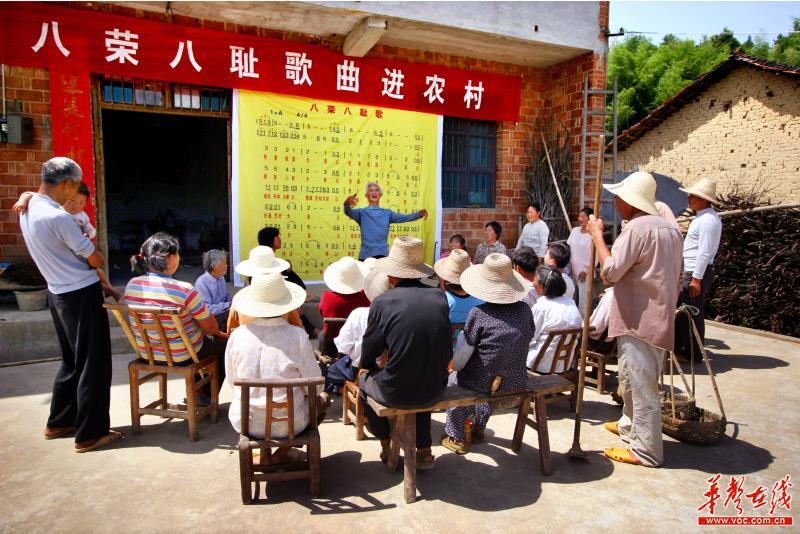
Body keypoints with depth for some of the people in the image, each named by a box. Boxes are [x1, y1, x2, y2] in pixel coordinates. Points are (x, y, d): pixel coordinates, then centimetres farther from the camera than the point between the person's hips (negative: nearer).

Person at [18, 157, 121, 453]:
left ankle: (59, 422, 34)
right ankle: (90, 434, 10)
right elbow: (96, 260, -15)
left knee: (72, 360, 22)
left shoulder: (27, 211, 8)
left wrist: (99, 283, 12)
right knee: (94, 364, 1)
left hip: (58, 293, 9)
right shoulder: (58, 217, -22)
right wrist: (94, 252, 10)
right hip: (82, 295, -9)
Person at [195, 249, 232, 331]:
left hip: (223, 311, 7)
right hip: (211, 318, -7)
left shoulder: (221, 277, 4)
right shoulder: (201, 283, -20)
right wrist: (228, 305, -22)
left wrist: (231, 303, -7)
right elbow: (207, 310, -23)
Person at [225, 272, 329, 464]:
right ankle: (281, 454, 20)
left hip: (246, 422, 3)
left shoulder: (237, 335, -11)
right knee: (322, 398, 26)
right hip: (289, 423, -3)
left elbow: (232, 380, 2)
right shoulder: (297, 336, -18)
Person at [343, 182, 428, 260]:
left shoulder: (387, 213, 12)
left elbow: (403, 217, 2)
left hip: (382, 254, 2)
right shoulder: (362, 212, 6)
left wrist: (419, 214, -15)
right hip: (365, 254, -1)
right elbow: (349, 212, -13)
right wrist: (347, 203, -36)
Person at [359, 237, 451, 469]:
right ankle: (424, 450, 35)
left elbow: (367, 356, -2)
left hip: (396, 394, -3)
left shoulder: (382, 303, -15)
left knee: (365, 379, 28)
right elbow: (447, 353, 8)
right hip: (435, 391, 4)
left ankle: (387, 446, 38)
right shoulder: (439, 297, -5)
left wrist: (368, 367, 21)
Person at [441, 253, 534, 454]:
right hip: (518, 382, 5)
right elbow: (528, 340, 6)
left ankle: (456, 438, 37)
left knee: (453, 379, 26)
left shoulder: (479, 313, -22)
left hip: (484, 385, -4)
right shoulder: (524, 310, -8)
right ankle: (479, 427, 51)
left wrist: (455, 363, 7)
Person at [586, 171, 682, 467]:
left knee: (641, 382, -2)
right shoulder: (669, 228, 13)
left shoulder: (637, 228, -17)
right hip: (657, 317, 10)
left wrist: (597, 235, -10)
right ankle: (630, 424, 39)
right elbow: (675, 277, 20)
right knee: (632, 377, 23)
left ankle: (646, 450, 8)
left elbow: (610, 270, -19)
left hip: (639, 319, -10)